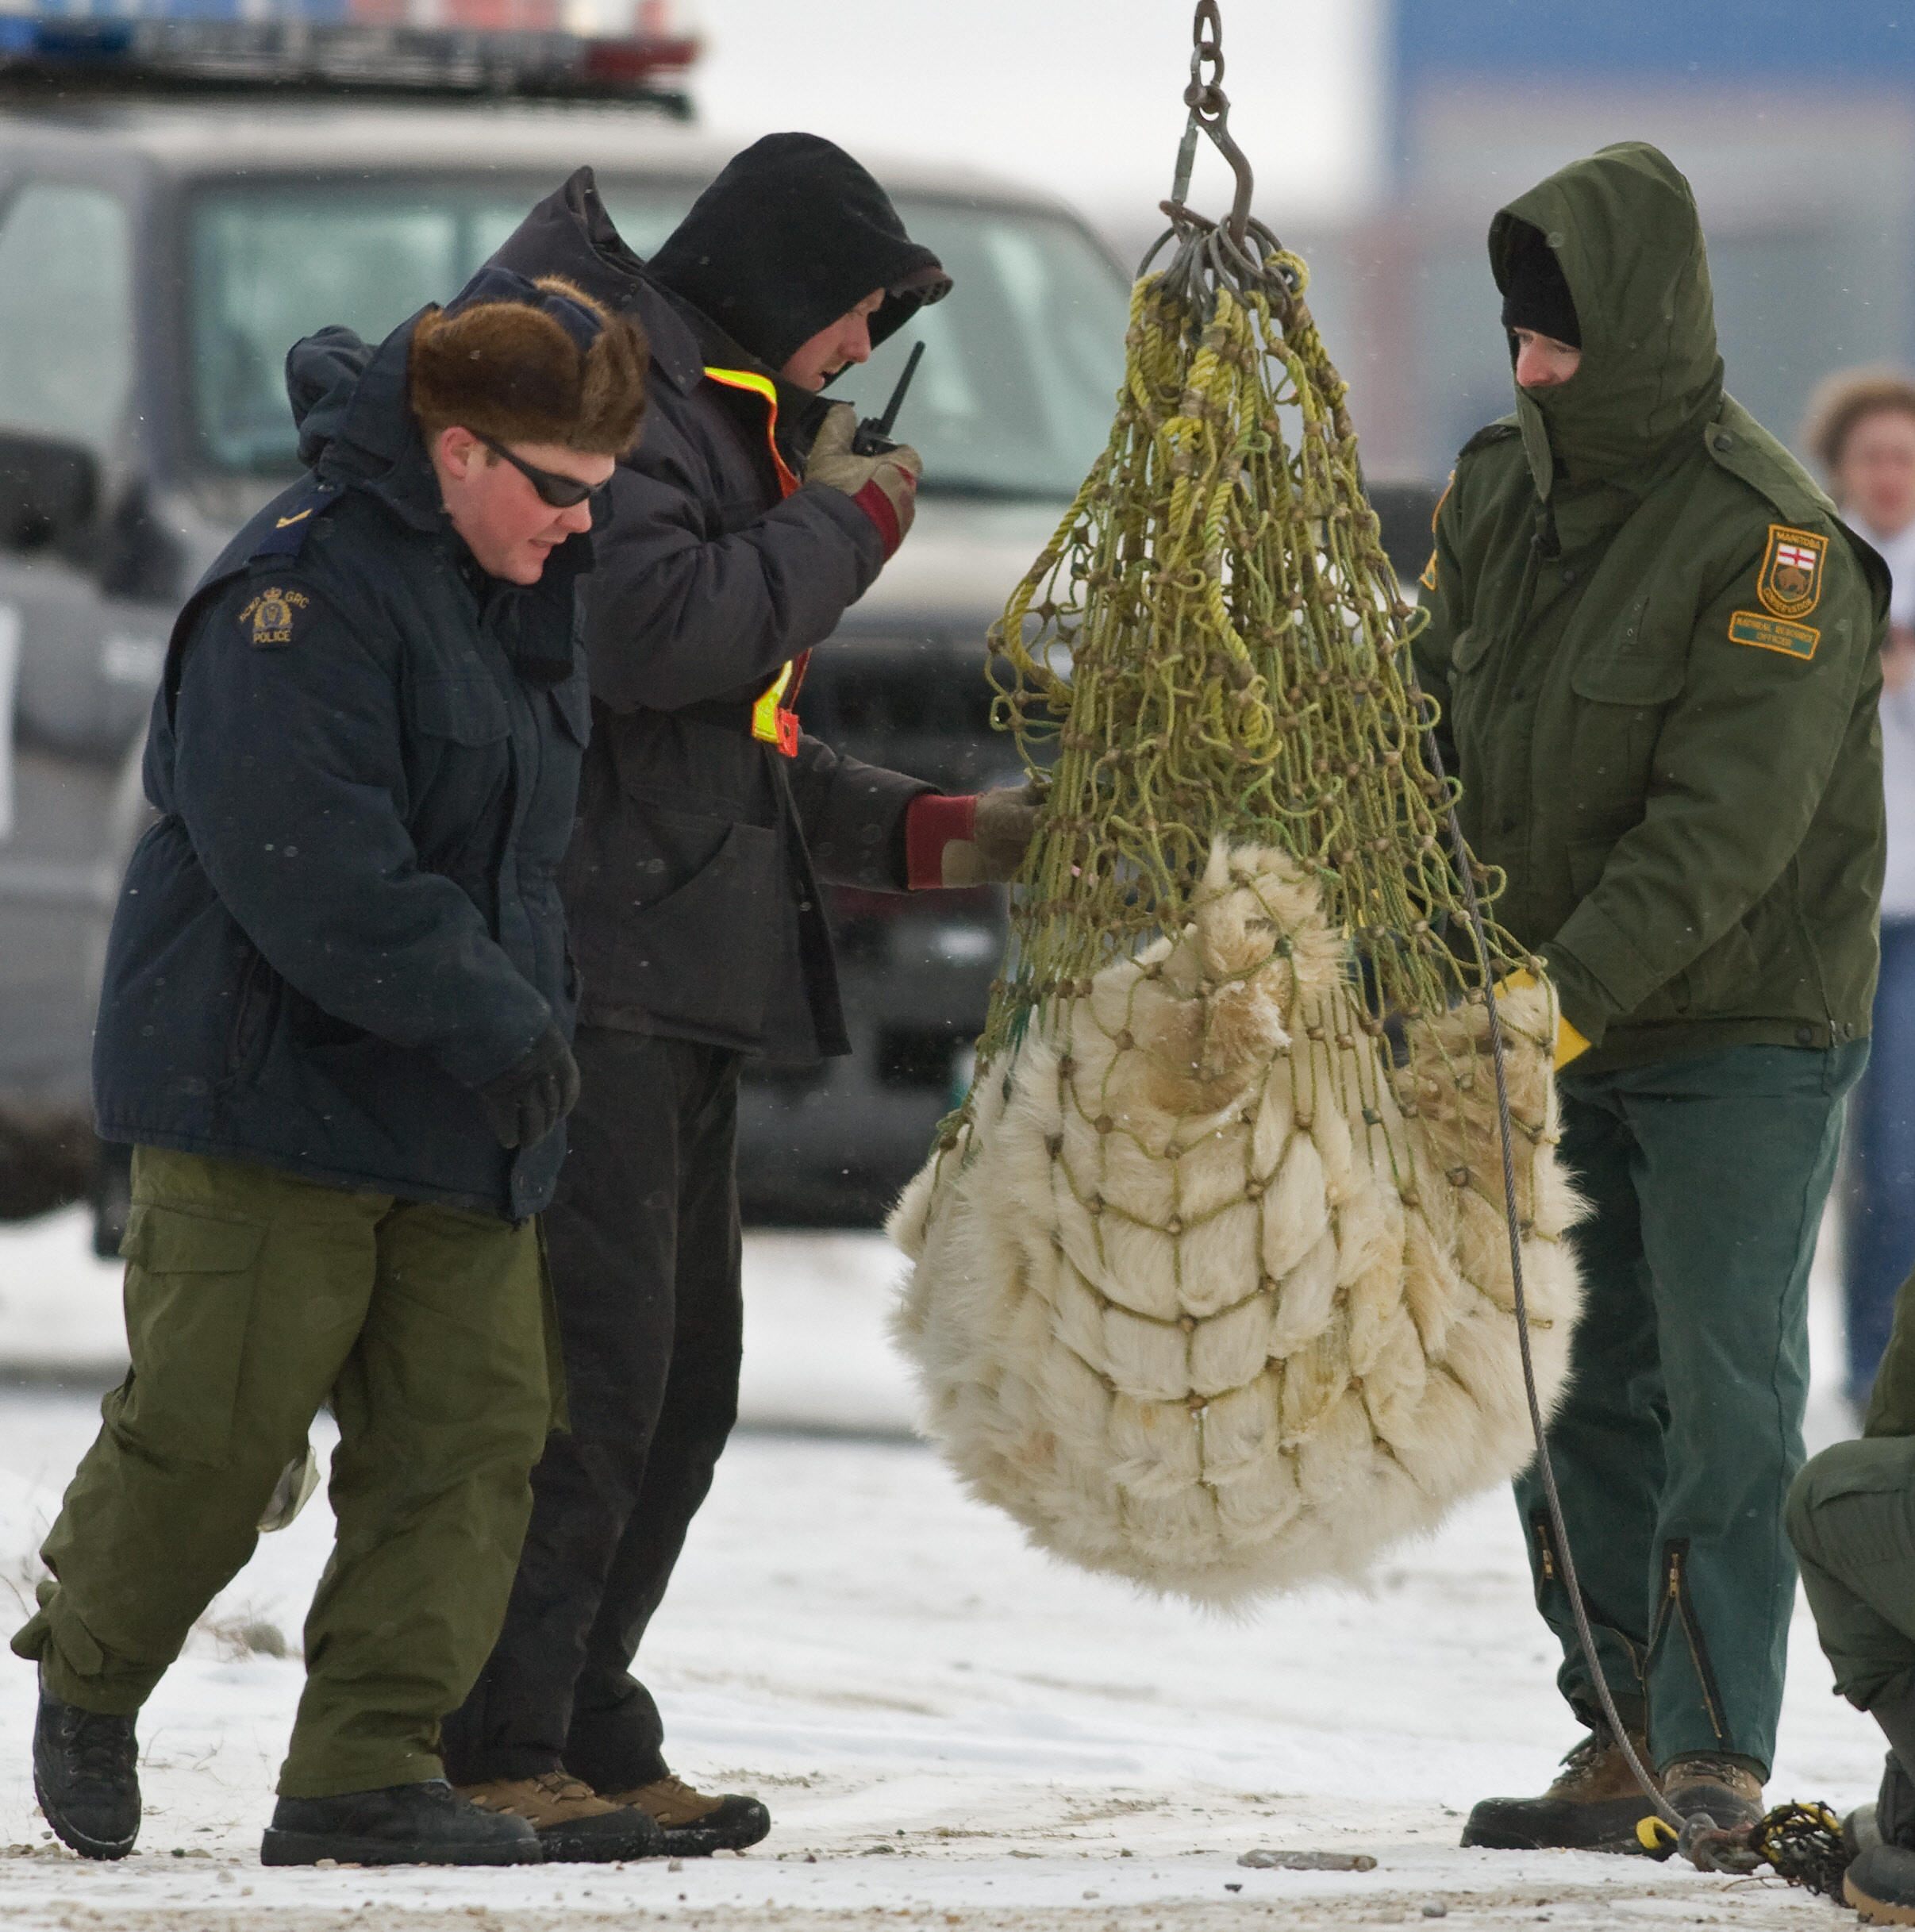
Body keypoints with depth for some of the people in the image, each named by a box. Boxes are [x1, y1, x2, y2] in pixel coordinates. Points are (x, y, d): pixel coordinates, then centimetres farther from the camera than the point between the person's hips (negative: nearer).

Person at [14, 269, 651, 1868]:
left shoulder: (518, 584, 13)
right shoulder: (308, 590, -16)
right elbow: (300, 853, -25)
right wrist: (487, 1013, -25)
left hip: (461, 1107, 8)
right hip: (266, 1078, -8)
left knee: (471, 1429, -2)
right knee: (217, 1421, -5)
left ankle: (367, 1768, 0)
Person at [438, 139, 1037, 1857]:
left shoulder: (726, 428, 26)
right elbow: (644, 630, -23)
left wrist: (943, 835, 19)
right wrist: (847, 530, -9)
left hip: (682, 971, 11)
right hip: (586, 957, -11)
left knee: (681, 1375, 11)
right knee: (595, 1353, -14)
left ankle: (585, 1736, 16)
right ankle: (491, 1750, -12)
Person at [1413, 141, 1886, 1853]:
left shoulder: (1770, 537, -18)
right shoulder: (1500, 492, 5)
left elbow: (1727, 822, -25)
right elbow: (1435, 728, 13)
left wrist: (1575, 984, -32)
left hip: (1741, 1035, -7)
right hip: (1556, 1031, 7)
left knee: (1724, 1393, -9)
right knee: (1578, 1399, 8)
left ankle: (1717, 1759, -8)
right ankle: (1621, 1746, 15)